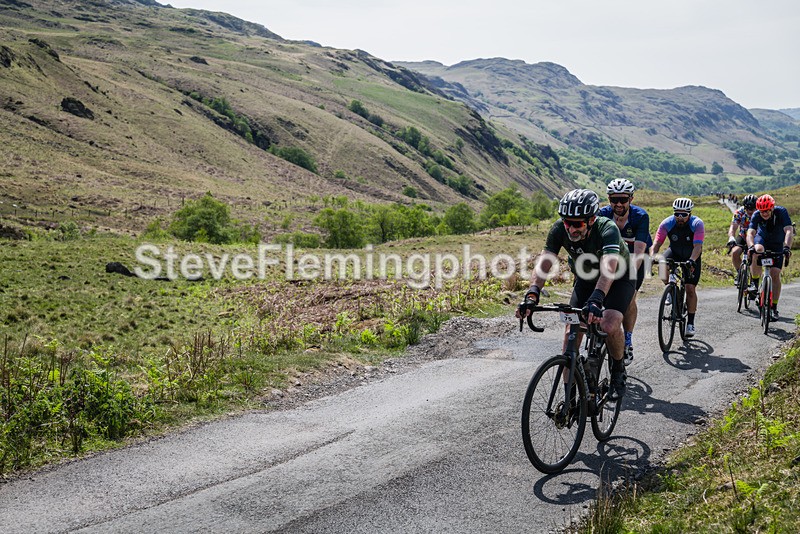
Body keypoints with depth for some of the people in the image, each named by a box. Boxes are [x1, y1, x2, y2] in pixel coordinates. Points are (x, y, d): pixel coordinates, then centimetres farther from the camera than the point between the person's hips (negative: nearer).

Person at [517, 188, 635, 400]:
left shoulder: (607, 229, -36)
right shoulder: (559, 229, -24)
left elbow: (609, 268, -50)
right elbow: (544, 262, -30)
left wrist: (596, 299, -66)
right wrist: (532, 293, -47)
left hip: (619, 279, -4)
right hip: (586, 280, 4)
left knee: (609, 326, -27)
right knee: (571, 332, -9)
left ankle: (618, 370, 4)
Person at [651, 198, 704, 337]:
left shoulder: (697, 224, -25)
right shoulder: (667, 223, -20)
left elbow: (698, 246, -36)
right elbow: (657, 243, -24)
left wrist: (691, 261, -53)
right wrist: (652, 257, -43)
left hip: (691, 257, -1)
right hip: (674, 252, 1)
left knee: (690, 288, -10)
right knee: (662, 266, -32)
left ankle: (690, 323, 2)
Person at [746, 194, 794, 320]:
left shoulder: (781, 212, -29)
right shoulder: (757, 215, -25)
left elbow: (789, 231, -39)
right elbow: (750, 233, -36)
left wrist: (787, 247, -56)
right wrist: (751, 247, -56)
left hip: (777, 244, 0)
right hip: (762, 239, 0)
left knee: (775, 274, -9)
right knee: (757, 251, -37)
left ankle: (774, 308, 1)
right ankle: (754, 283, -19)